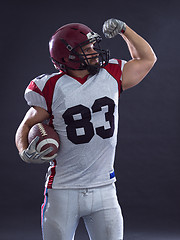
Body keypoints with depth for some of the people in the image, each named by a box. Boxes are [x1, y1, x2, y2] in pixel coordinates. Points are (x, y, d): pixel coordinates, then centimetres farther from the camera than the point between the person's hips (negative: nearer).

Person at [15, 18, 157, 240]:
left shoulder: (111, 76, 4)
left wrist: (123, 29, 13)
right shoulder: (52, 88, -5)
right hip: (63, 191, -2)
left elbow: (147, 59, 19)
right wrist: (25, 152, -12)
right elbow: (27, 126, 6)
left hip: (103, 191, 3)